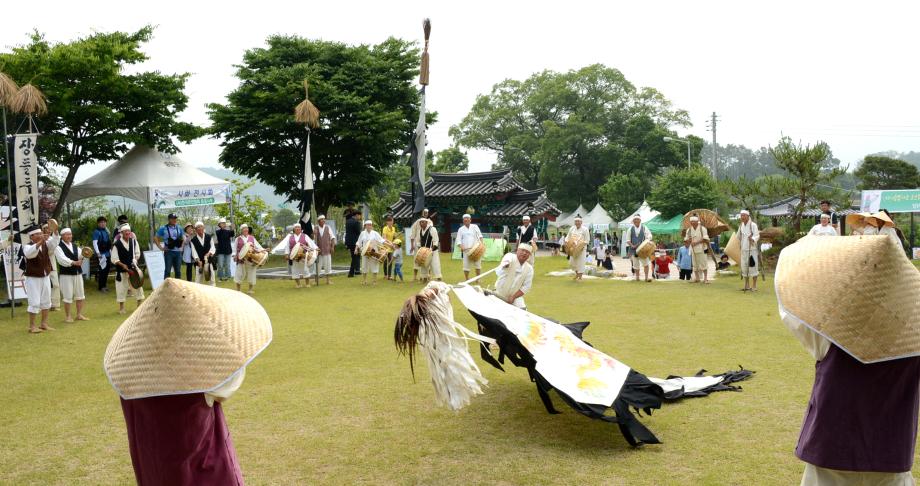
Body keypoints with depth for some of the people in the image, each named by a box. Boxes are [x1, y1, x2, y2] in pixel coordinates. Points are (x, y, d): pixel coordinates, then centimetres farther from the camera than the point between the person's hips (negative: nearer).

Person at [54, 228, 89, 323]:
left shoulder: (75, 246, 13)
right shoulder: (58, 247, -7)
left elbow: (80, 255, 0)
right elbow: (62, 259, -22)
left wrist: (83, 254, -24)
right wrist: (74, 263, -36)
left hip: (78, 273, 6)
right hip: (66, 274, -6)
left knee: (80, 295, 11)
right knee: (68, 296, -1)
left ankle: (79, 315, 22)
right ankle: (67, 316, 12)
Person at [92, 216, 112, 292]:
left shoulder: (106, 231, 14)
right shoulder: (96, 232, -8)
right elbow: (94, 243, -15)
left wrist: (110, 252, 19)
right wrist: (97, 252, -24)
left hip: (108, 253, 7)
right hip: (101, 254, -7)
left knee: (107, 270, 11)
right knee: (102, 270, -5)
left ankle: (104, 285, 22)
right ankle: (100, 287, 2)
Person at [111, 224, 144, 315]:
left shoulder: (133, 241, 1)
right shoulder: (117, 244, -12)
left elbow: (137, 253, 11)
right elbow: (114, 259, -9)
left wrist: (135, 259, -7)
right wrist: (124, 265, -18)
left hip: (133, 268, 3)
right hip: (121, 270, -3)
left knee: (138, 286, 4)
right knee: (121, 288, 4)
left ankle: (140, 305, 17)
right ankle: (121, 308, 18)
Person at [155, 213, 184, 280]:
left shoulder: (179, 228, 9)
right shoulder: (163, 228, -2)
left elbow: (182, 239, 22)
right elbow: (156, 238, 2)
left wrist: (182, 247, 9)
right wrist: (161, 247, -5)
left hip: (178, 252, 4)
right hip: (168, 252, -3)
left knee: (178, 271, 8)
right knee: (167, 270, -2)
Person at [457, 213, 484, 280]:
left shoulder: (475, 226, 11)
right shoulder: (461, 229, 9)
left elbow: (480, 235, 9)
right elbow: (458, 240, 4)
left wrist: (481, 243, -8)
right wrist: (461, 246, -14)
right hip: (466, 250, -1)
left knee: (478, 264, 1)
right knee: (466, 266, -3)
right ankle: (467, 280, 10)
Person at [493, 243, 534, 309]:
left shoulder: (529, 268, -2)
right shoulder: (511, 257, -13)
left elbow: (526, 286, -3)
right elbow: (507, 259, -39)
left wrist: (513, 297, -13)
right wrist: (505, 264, -65)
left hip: (516, 296, 2)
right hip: (499, 295, -2)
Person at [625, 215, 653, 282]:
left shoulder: (644, 228, 6)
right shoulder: (630, 229, 9)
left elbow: (649, 236, 1)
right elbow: (627, 239, 7)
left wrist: (646, 242, -19)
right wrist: (632, 245, -8)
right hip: (634, 249, 1)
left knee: (645, 263, -10)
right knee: (635, 264, 6)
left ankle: (646, 277, -5)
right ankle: (637, 277, 17)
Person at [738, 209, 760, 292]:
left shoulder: (753, 225, -8)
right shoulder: (741, 226, 10)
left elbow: (757, 235, -17)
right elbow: (739, 236, 23)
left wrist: (752, 239, -35)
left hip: (752, 249, -6)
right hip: (744, 249, 6)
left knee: (753, 267, -4)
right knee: (744, 267, 8)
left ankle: (754, 286, 2)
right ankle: (747, 286, 19)